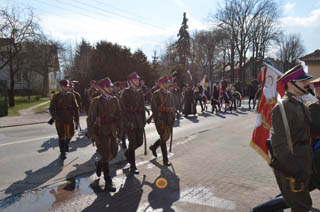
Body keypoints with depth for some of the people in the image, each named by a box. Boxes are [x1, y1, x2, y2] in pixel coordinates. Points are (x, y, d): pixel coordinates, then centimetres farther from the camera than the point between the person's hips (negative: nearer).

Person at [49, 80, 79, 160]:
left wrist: (76, 118, 0)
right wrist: (55, 117, -15)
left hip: (70, 119, 2)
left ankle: (66, 143, 36)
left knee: (70, 134, 2)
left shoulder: (71, 95, 3)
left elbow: (76, 107, 5)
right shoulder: (56, 96, -2)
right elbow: (51, 108, -2)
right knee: (61, 136, 4)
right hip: (60, 120, -2)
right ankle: (62, 152, 19)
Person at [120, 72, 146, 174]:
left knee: (140, 142, 8)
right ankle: (132, 166, 10)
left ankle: (128, 153, 37)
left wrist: (143, 120, 9)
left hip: (139, 121, 6)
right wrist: (128, 122, -15)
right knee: (133, 142, -3)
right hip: (130, 121, -6)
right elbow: (124, 108, -10)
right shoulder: (126, 92, -7)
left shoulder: (140, 92, 11)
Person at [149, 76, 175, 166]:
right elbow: (154, 107, -13)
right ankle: (165, 159, 8)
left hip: (169, 119, 7)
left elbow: (172, 106, 18)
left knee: (167, 137, 14)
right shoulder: (156, 94, -8)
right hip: (161, 119, -7)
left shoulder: (169, 93, 12)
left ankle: (153, 147, 39)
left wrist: (173, 116, 10)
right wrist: (157, 119, -18)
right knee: (163, 138, -2)